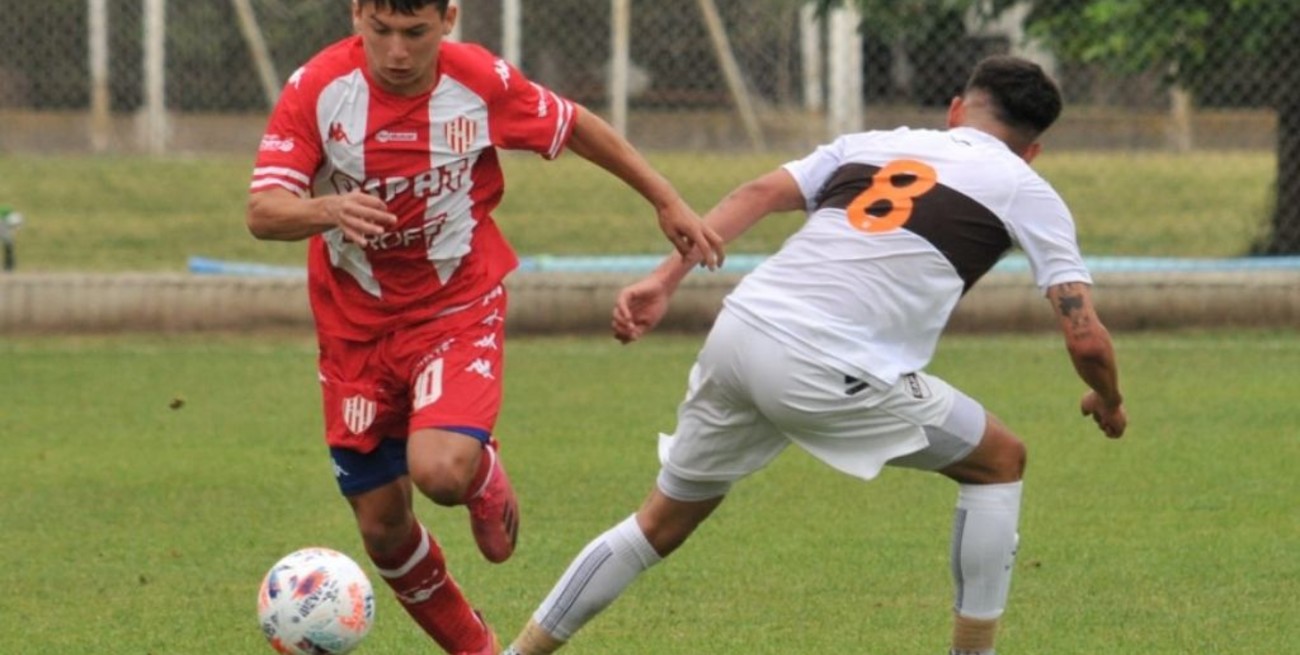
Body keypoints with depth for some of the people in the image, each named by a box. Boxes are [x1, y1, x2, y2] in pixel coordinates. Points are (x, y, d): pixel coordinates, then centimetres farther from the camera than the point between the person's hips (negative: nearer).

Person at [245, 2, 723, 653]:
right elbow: (263, 212, -23)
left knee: (440, 470, -29)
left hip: (457, 306, -2)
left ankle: (485, 478, 10)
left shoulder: (481, 82, -14)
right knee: (382, 526, 6)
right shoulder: (317, 89, -16)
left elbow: (577, 128, 4)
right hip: (355, 324, 2)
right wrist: (329, 211, -45)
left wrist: (668, 203, 11)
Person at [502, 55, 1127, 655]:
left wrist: (664, 280, 5)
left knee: (661, 523, 23)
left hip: (737, 332, 5)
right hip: (827, 373, -5)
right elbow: (1085, 337, 7)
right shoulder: (1025, 191, 13)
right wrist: (1109, 405, 28)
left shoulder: (872, 144, 25)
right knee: (1000, 462, 17)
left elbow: (757, 193, 11)